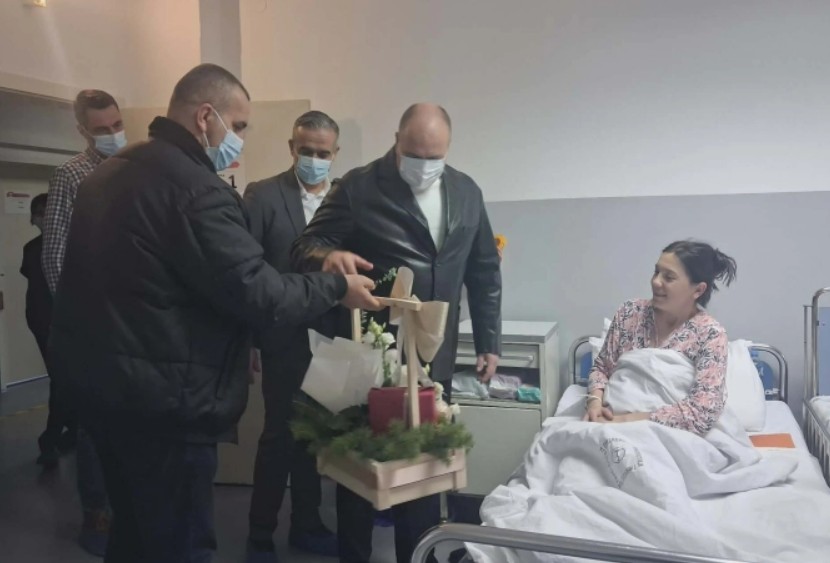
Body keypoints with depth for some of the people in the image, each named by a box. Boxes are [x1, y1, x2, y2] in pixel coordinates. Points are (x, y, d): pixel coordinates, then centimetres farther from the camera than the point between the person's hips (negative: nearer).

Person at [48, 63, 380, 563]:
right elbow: (258, 294, -22)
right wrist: (337, 287, -8)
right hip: (161, 400, -10)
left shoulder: (112, 172, 11)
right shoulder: (194, 187, -20)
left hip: (98, 378, 10)